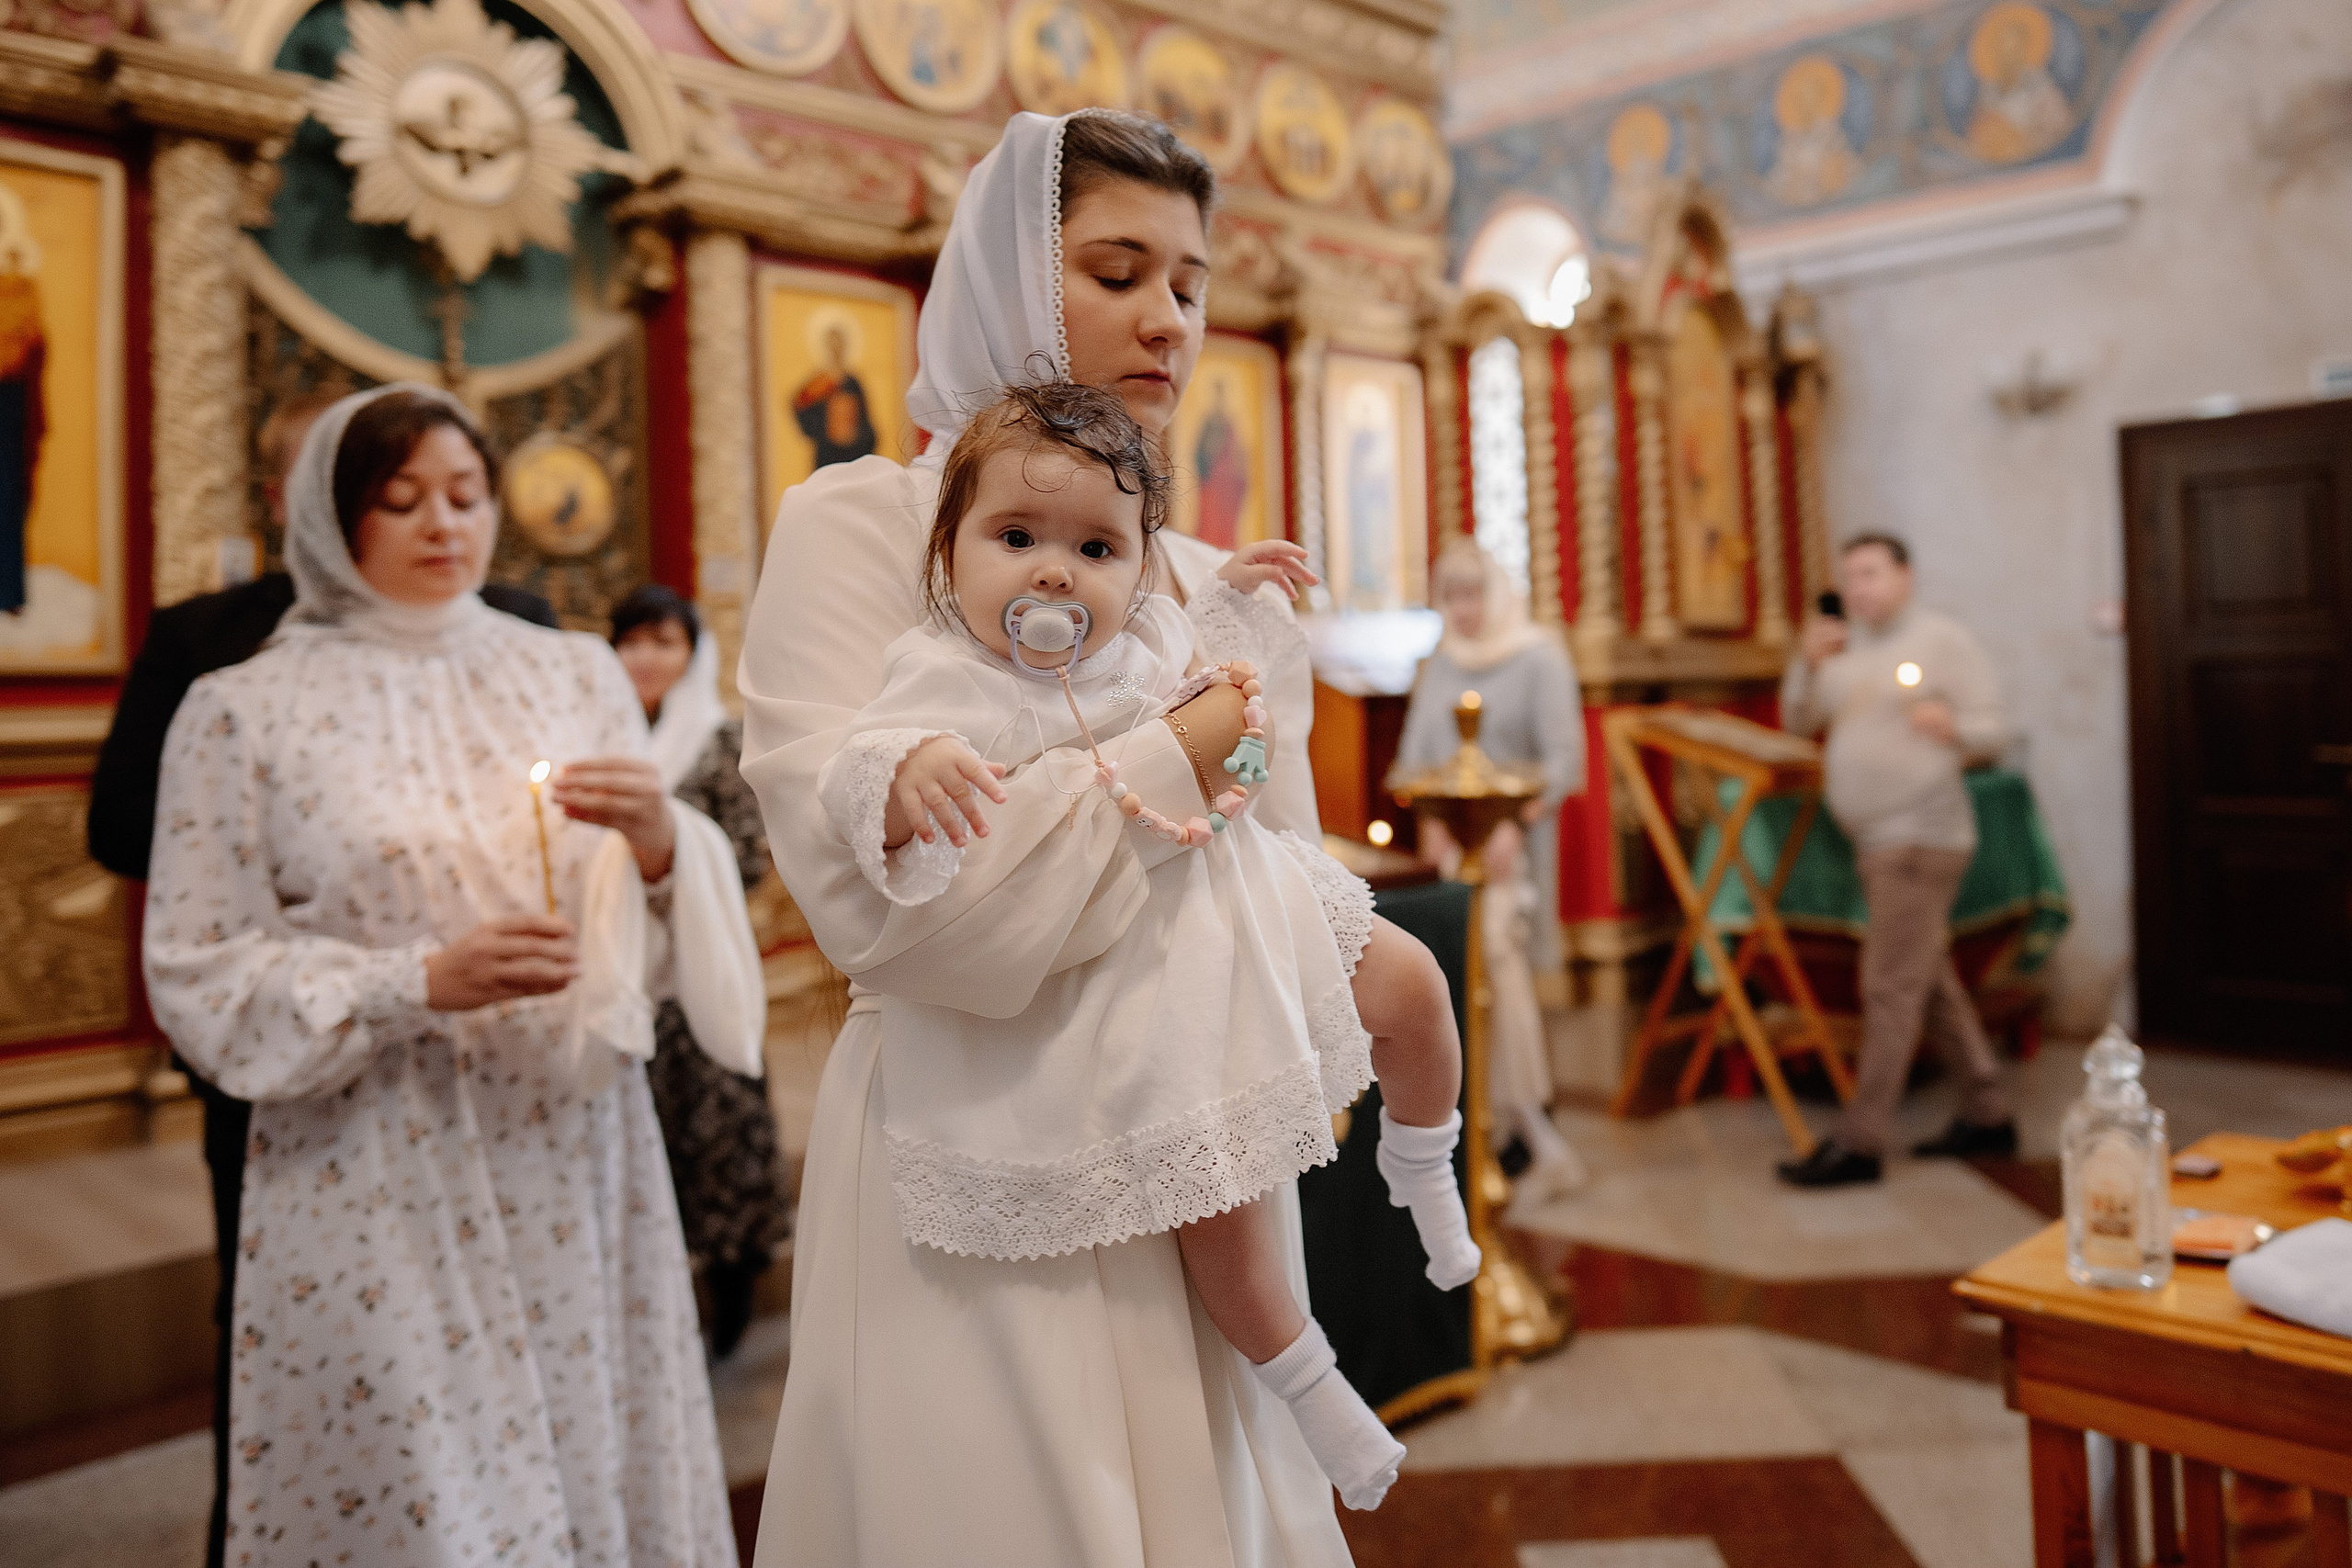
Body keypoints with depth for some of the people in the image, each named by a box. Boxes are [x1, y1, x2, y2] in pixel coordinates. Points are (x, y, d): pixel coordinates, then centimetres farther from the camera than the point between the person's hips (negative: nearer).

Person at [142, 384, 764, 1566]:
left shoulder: (577, 674, 7)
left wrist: (659, 846, -14)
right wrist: (421, 985, -15)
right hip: (378, 1189, -2)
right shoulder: (243, 712, 0)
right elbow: (196, 979, -3)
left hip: (574, 1166, 3)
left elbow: (641, 927, 8)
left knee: (601, 1471, 10)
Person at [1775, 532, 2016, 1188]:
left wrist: (1953, 727, -30)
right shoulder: (1847, 649, 14)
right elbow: (1798, 721, 9)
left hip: (1922, 837, -8)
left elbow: (1994, 731, -9)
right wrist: (1807, 661, -8)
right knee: (1931, 981, 15)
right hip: (1878, 839, 8)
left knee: (1891, 987, -9)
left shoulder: (1944, 640, -5)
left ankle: (1860, 1142, -7)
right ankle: (1987, 1116, 26)